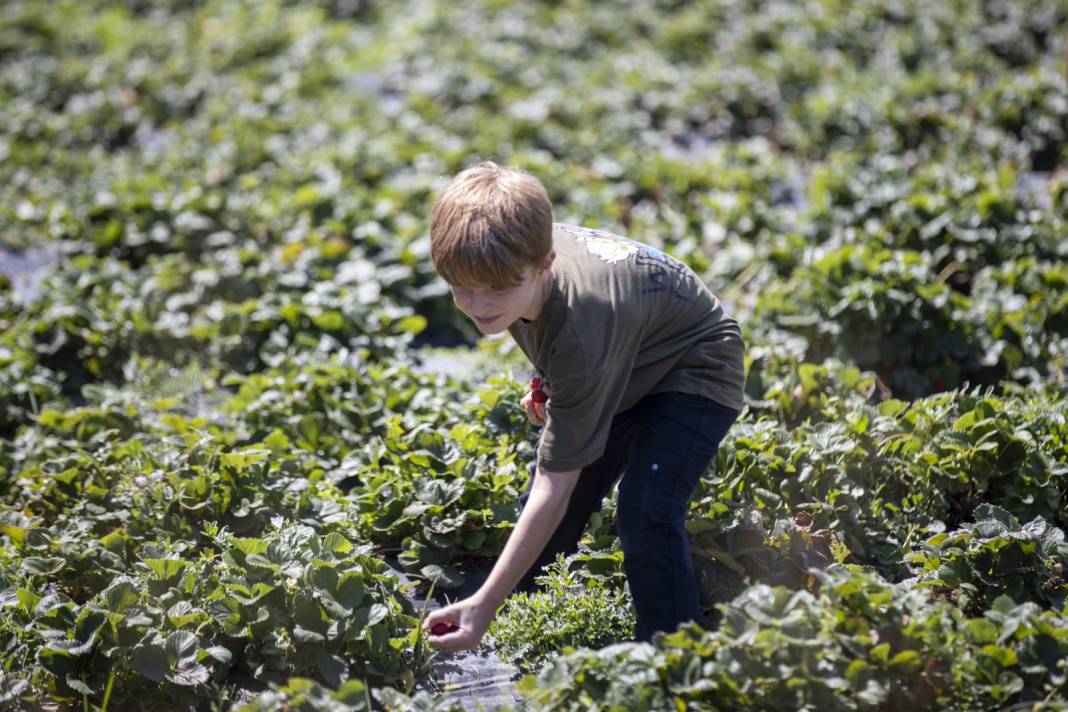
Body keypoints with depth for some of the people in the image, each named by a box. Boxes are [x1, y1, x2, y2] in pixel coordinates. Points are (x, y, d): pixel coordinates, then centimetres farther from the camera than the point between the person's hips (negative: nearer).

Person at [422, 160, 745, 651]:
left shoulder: (580, 332, -43)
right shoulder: (518, 254, -22)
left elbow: (556, 488, -41)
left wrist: (484, 605, -43)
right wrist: (547, 387, -7)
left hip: (689, 370, -8)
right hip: (619, 372, 8)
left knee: (645, 514, -30)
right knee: (538, 511, 9)